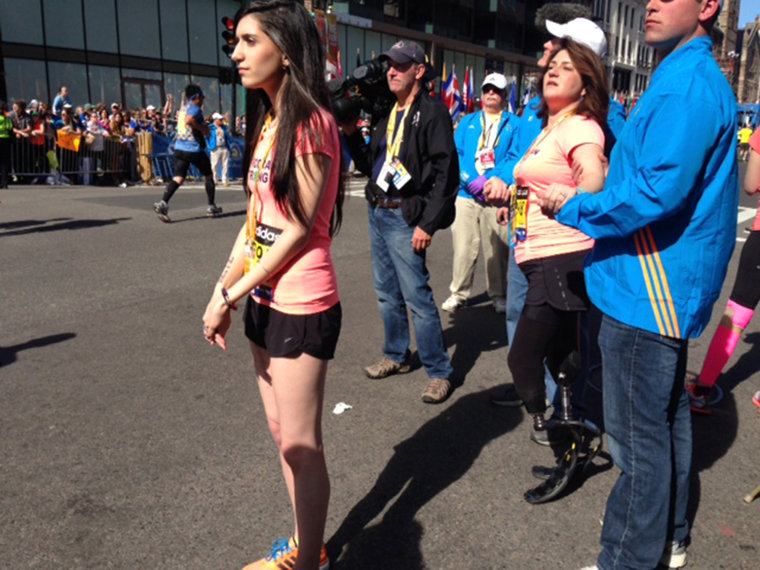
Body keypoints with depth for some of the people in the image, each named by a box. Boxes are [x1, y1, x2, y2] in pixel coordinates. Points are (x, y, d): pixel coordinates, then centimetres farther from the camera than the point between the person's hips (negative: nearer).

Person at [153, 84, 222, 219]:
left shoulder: (184, 108, 17)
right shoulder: (195, 109, -11)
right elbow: (188, 120, -31)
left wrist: (202, 127, 26)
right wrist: (202, 128, -18)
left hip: (179, 148, 7)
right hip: (194, 149, -7)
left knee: (178, 178, -1)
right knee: (209, 176, 12)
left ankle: (163, 203, -22)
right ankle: (211, 207, 17)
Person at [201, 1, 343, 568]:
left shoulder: (312, 122, -14)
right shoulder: (269, 121, 12)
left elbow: (301, 228, -17)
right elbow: (255, 218, 10)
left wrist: (232, 295, -13)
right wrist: (223, 288, 1)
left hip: (302, 307, -9)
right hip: (265, 300, 9)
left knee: (301, 444, 4)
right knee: (282, 432, 18)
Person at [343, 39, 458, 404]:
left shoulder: (432, 113, -9)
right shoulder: (386, 115, 15)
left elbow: (446, 173, -16)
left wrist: (428, 223, -19)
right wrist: (352, 136, 4)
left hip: (405, 218, -8)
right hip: (377, 212, 8)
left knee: (416, 297, -6)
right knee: (386, 293, 15)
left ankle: (439, 372, 5)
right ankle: (396, 356, 31)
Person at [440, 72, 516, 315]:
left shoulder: (514, 123, 9)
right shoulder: (467, 122, 16)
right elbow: (456, 153, 5)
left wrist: (489, 179, -14)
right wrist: (471, 180, -10)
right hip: (467, 193, 2)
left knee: (497, 248, 2)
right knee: (463, 246, 1)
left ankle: (499, 294, 17)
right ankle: (458, 293, 12)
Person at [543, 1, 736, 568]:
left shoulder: (686, 83, -17)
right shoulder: (693, 77, 17)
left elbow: (658, 192, -26)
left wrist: (574, 206, -14)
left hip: (649, 288, -11)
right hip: (668, 286, 11)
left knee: (640, 436, 0)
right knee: (667, 415, 20)